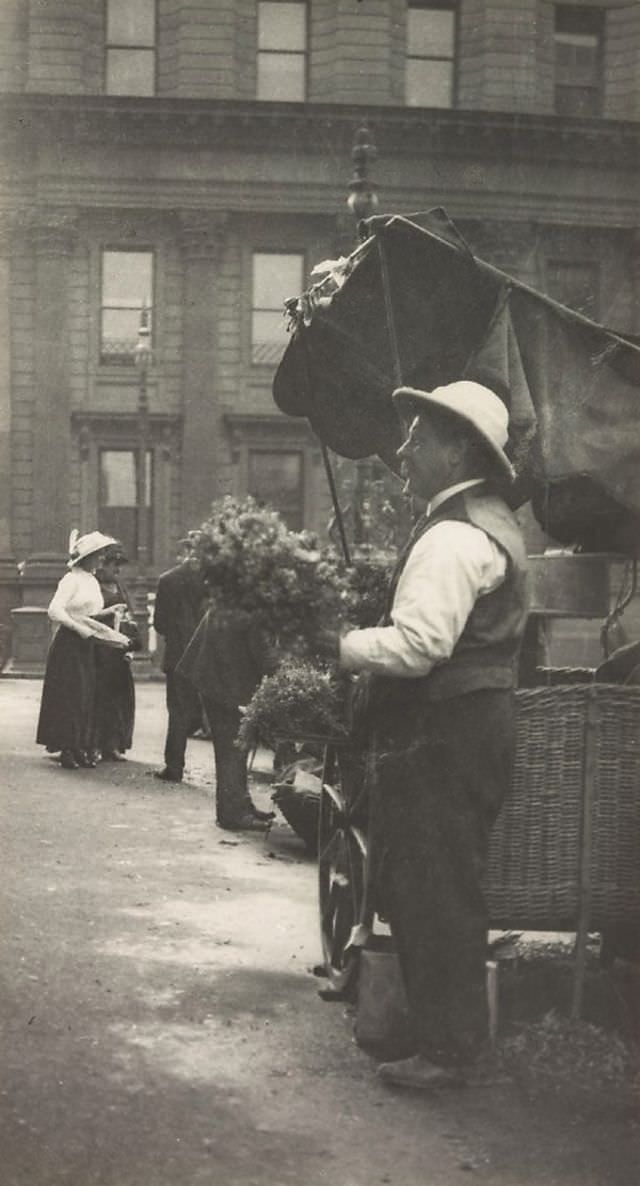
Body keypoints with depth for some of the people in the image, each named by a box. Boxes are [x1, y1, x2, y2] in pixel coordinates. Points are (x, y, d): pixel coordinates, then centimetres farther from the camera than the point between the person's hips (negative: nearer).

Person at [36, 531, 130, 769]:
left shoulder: (92, 581, 14)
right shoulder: (72, 579, -11)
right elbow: (54, 611, -20)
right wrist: (80, 628, -21)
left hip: (86, 645, 8)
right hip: (68, 643, -8)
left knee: (87, 696, 8)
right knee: (69, 696, -5)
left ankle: (80, 747, 14)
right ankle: (66, 749, 1)